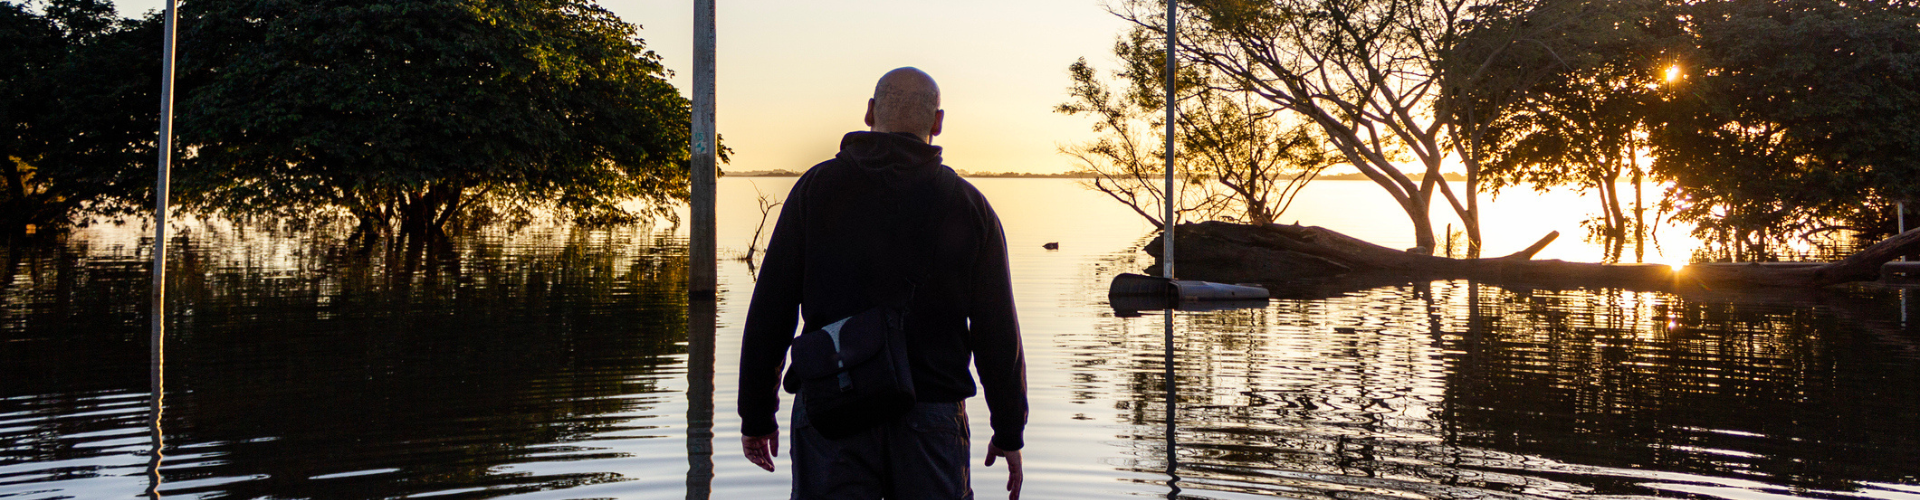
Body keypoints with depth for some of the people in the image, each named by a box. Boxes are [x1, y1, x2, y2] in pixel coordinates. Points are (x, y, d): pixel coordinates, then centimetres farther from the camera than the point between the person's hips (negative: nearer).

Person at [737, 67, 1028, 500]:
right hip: (930, 419, 1)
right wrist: (1010, 434, 12)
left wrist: (756, 416, 8)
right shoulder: (969, 205, 2)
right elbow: (998, 334, 1)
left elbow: (769, 314, 0)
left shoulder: (816, 187, 2)